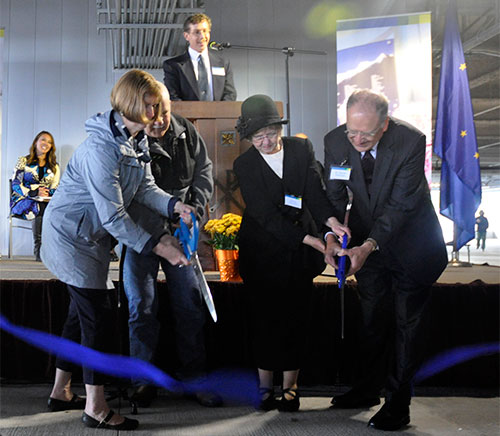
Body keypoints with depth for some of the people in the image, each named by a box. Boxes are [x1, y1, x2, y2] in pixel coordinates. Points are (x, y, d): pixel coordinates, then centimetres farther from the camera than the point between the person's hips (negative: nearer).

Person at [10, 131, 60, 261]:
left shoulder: (54, 166, 18)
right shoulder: (23, 161, 9)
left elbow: (55, 188, 12)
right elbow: (15, 184, -1)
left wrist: (47, 192, -13)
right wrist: (34, 193, -17)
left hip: (47, 201, 3)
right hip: (23, 201, -3)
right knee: (39, 208, -38)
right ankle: (38, 249, -38)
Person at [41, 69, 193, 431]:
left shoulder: (137, 140, 3)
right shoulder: (100, 149, -27)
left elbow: (145, 188, -1)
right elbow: (113, 216, -28)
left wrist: (174, 205, -20)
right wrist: (156, 245, -26)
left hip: (92, 237, 10)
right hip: (70, 235, -10)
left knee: (82, 314, 17)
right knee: (98, 317, -7)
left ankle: (61, 392, 32)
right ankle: (95, 409, 5)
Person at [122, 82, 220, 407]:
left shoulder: (186, 131, 0)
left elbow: (204, 169, 10)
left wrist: (195, 208, -4)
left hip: (180, 231, 4)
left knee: (191, 304, 3)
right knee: (142, 307, 0)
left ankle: (194, 376, 16)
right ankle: (144, 381, 15)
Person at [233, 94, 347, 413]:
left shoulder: (302, 149, -1)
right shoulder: (244, 165, -8)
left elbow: (314, 191, -10)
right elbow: (266, 214, -17)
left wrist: (331, 220, -31)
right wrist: (310, 240, -25)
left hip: (299, 253, 2)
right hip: (264, 250, -1)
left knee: (296, 315, 3)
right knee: (266, 315, 2)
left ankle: (290, 385, 15)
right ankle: (265, 386, 15)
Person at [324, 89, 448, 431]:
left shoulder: (411, 141, -27)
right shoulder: (336, 141, -15)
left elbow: (401, 204, -27)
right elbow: (335, 196, -8)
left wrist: (369, 246, -37)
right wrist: (332, 236, -25)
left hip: (410, 240, -4)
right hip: (367, 241, 4)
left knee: (407, 323, 2)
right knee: (372, 317, 16)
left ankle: (398, 404, 13)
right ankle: (367, 390, 32)